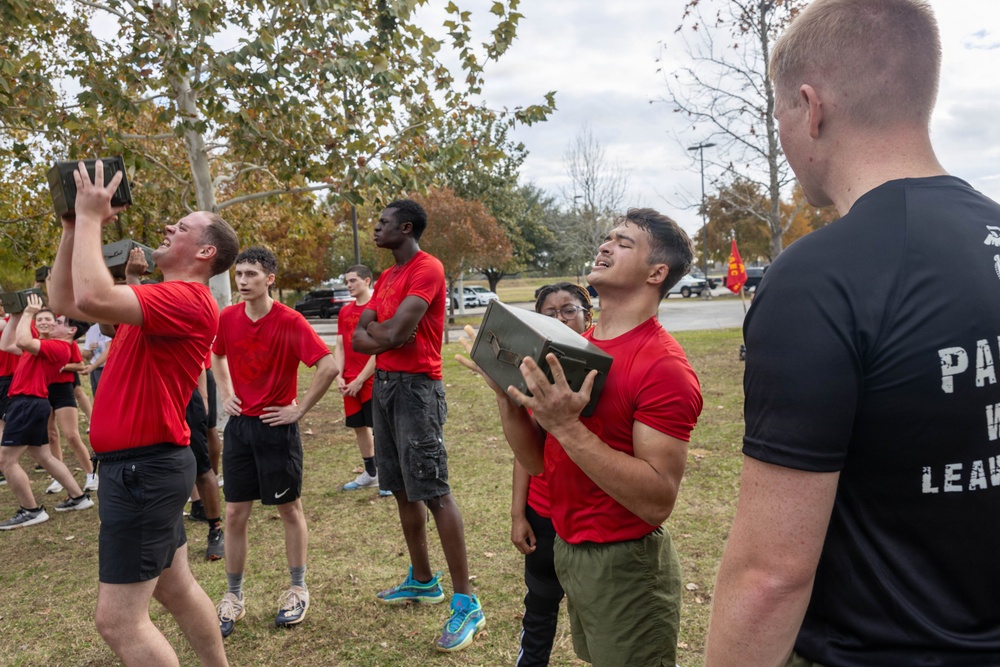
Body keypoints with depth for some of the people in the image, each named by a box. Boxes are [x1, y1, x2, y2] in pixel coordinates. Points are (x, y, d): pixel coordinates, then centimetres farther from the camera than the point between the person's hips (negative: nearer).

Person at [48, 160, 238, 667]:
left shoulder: (188, 300, -18)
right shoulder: (160, 299, 14)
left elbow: (94, 298, -31)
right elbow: (65, 300, 18)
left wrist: (91, 216, -18)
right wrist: (73, 227, 10)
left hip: (143, 467, -10)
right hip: (144, 463, 10)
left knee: (118, 620, -5)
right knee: (176, 590, 19)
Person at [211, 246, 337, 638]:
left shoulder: (289, 321, -16)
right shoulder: (227, 318, 0)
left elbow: (328, 366, -23)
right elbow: (217, 356, 22)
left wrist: (300, 409, -17)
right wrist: (225, 394, 9)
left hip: (277, 426, -4)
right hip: (239, 425, 4)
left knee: (289, 509, 10)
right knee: (235, 514, 8)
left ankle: (298, 590, 27)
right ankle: (233, 598, 24)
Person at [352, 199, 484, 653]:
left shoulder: (428, 269, -12)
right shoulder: (386, 277, 17)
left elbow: (396, 331, -22)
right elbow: (359, 338, 9)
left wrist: (374, 329, -1)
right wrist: (385, 332, -10)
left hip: (416, 387, -9)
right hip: (384, 384, 9)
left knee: (434, 492, -10)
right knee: (402, 490, 14)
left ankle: (466, 604, -3)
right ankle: (422, 581, 27)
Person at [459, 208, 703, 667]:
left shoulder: (664, 367, -21)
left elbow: (657, 501, -26)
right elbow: (537, 461, 4)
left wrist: (566, 426, -32)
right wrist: (505, 392, -12)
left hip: (626, 566, -7)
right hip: (568, 552, 7)